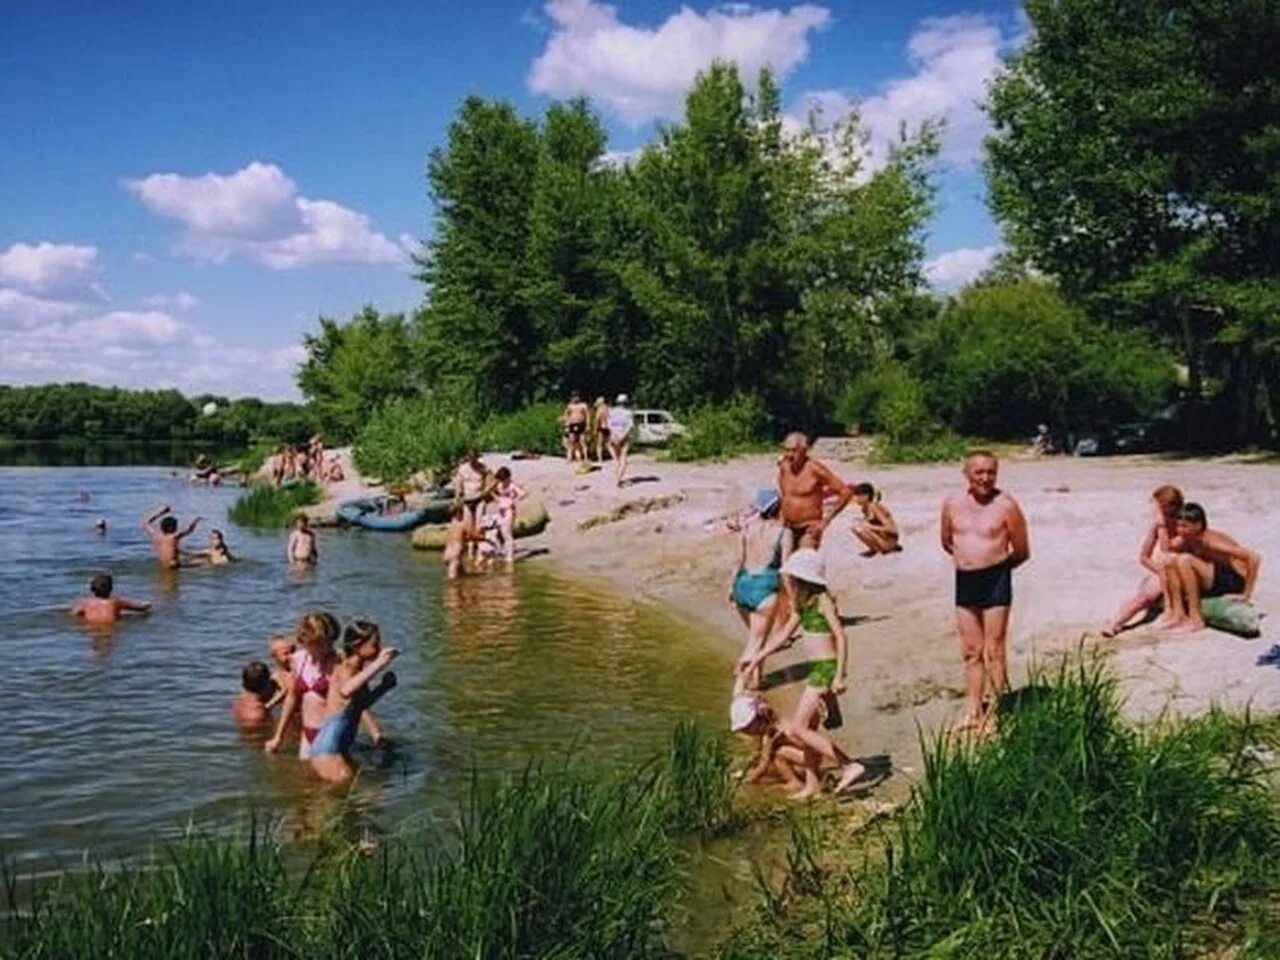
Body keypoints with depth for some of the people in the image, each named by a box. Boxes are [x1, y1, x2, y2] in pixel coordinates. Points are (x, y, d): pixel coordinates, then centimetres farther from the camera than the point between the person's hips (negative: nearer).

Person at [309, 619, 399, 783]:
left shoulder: (357, 670, 6)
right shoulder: (346, 669, -19)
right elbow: (346, 691, -46)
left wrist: (384, 686, 10)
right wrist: (378, 664, -44)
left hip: (339, 749, 9)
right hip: (328, 750, -9)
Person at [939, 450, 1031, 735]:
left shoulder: (1006, 505, -8)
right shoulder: (952, 504, 4)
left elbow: (1022, 552, -1)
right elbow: (947, 542, 20)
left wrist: (994, 564, 6)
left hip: (996, 580, -5)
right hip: (964, 580, 5)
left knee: (993, 651, -1)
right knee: (971, 652, 11)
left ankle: (992, 714, 7)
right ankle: (973, 712, 19)